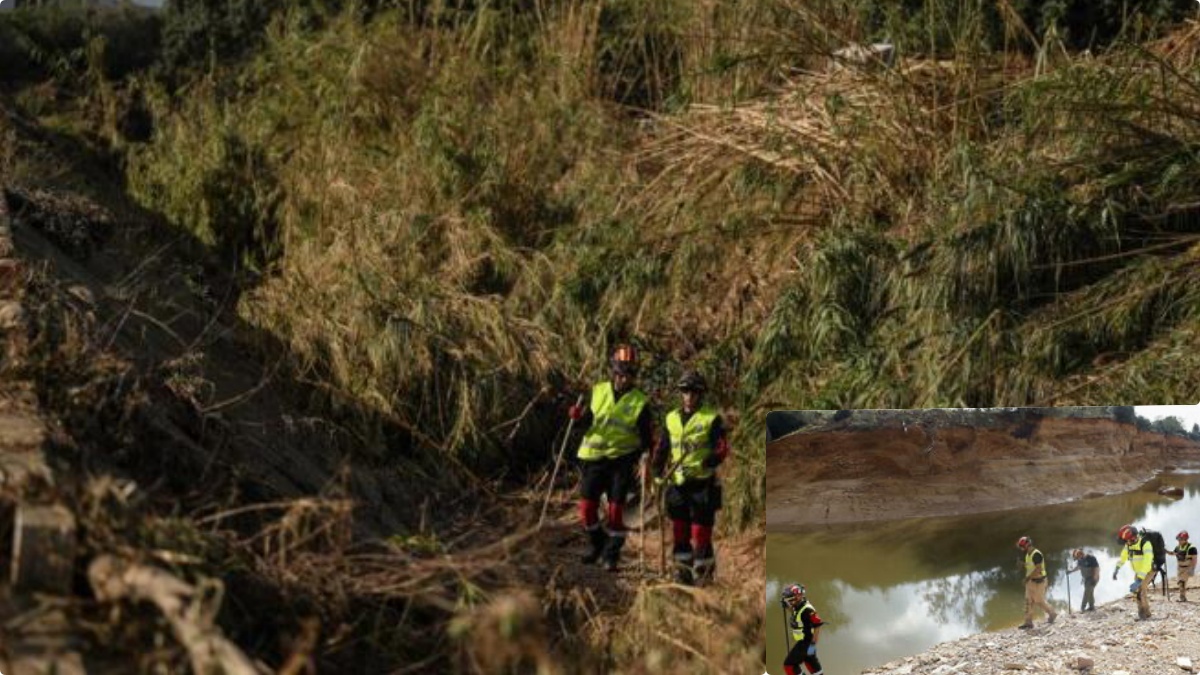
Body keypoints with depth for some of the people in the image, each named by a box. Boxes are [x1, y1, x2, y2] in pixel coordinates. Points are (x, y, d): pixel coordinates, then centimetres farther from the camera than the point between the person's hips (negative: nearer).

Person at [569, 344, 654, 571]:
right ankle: (597, 544, 25)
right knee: (587, 505, 1)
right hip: (594, 458, 3)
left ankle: (611, 554, 9)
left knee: (616, 508, -4)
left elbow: (646, 438, -2)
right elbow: (586, 422, 13)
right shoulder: (598, 392, 4)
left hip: (622, 460, -3)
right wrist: (578, 417, -9)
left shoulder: (640, 402, -4)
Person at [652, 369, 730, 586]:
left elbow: (722, 450, -10)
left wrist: (701, 466, -23)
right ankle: (683, 569, 15)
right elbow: (662, 449, 17)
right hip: (677, 484, 5)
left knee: (701, 529, -3)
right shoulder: (672, 418, 12)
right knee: (680, 529, 6)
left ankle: (704, 570, 10)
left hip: (703, 483, -4)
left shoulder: (712, 418, -3)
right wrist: (657, 476, 8)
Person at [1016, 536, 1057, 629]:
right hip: (1031, 582, 10)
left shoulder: (1036, 554, -20)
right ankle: (1028, 622, 9)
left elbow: (1038, 569, -26)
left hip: (1038, 582, -10)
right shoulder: (1028, 555, 11)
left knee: (1039, 602, 1)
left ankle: (1052, 614, 23)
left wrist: (1028, 577, -24)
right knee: (1029, 602, 7)